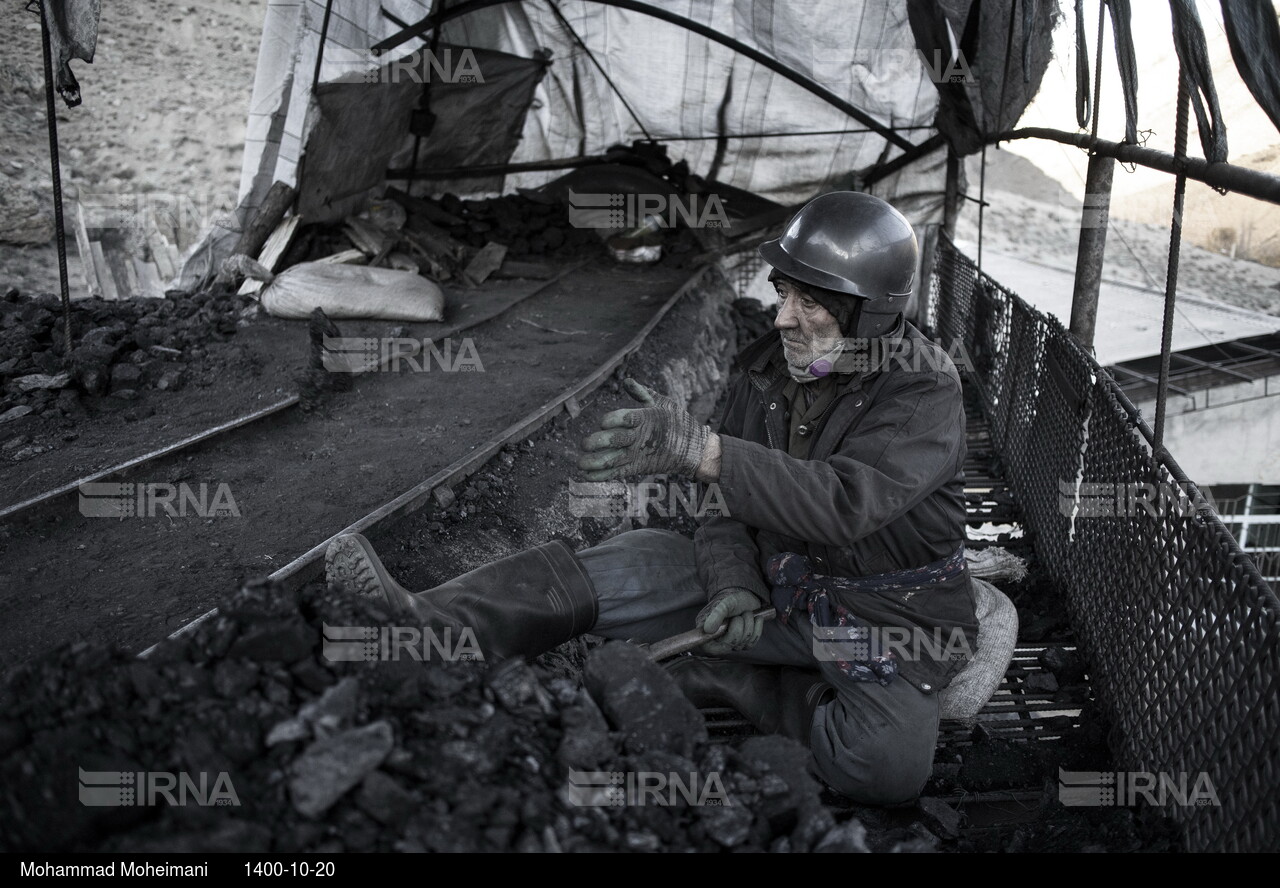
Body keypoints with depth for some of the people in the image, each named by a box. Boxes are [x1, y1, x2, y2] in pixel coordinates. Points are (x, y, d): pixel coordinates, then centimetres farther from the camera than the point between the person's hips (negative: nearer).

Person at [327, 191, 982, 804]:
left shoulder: (925, 391, -21)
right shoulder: (768, 367, -1)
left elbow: (844, 504, -38)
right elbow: (734, 502, 2)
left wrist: (699, 450, -49)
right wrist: (733, 587, -18)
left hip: (885, 613, -4)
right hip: (778, 578, 4)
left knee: (886, 765, -33)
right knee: (631, 561, -16)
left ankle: (718, 679, -13)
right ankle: (418, 626, -25)